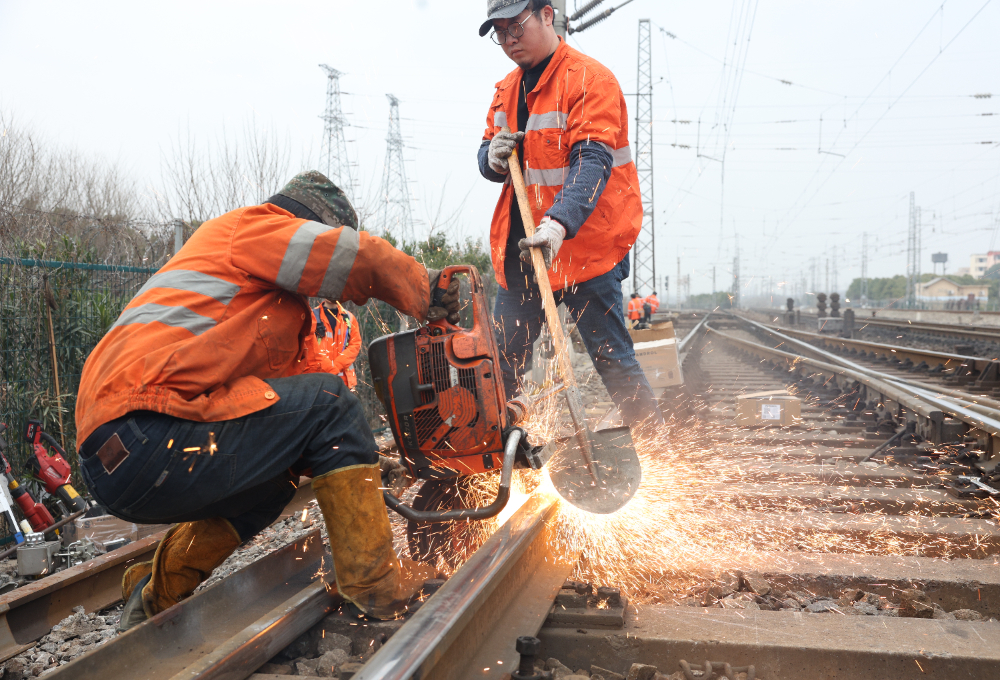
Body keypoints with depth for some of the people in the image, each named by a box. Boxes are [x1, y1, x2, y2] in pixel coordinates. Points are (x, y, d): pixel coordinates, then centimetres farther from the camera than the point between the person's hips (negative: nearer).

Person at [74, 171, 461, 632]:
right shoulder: (249, 227, 3)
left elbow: (290, 374, 25)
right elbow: (366, 259, -9)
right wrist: (431, 293, 7)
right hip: (142, 442, -10)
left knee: (283, 466, 26)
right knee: (327, 403, -6)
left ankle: (158, 595, 26)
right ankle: (375, 584, -4)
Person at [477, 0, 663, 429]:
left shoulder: (590, 79, -10)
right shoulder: (507, 89, 14)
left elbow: (592, 161, -23)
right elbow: (489, 158, 19)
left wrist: (559, 222, -39)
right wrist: (492, 156, -7)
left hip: (585, 244, -7)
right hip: (519, 246, 7)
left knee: (612, 360, -4)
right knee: (503, 361, 12)